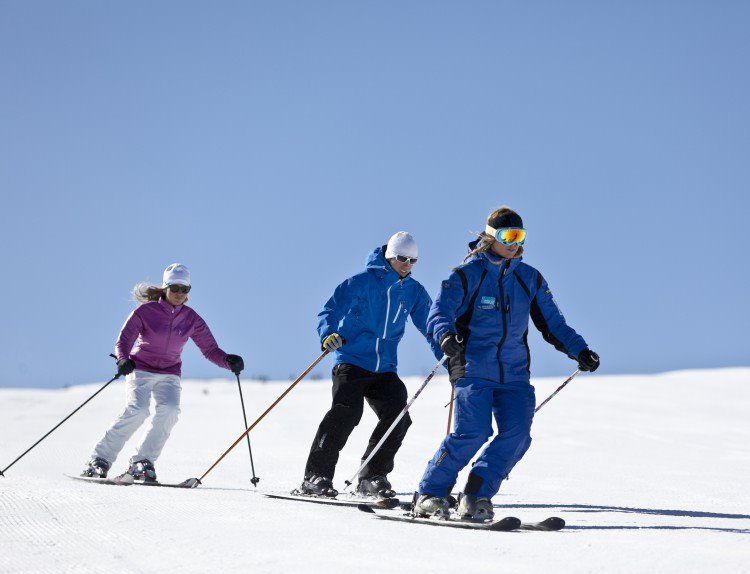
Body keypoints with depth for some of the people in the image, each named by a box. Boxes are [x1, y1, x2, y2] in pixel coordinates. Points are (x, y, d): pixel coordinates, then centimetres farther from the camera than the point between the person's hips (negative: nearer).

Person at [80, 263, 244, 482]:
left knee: (169, 410, -26)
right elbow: (123, 341, -13)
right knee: (137, 411, -27)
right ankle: (100, 460, -15)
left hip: (169, 374, 3)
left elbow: (210, 349, 3)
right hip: (141, 370, -3)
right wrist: (123, 360, -35)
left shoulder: (192, 319, 2)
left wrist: (228, 361, -17)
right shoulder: (145, 312, -8)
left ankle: (142, 462, -16)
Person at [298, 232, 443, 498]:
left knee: (398, 416, -11)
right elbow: (329, 311, -10)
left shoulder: (414, 291, 9)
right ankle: (316, 476, -19)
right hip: (351, 360, -5)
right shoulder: (363, 281, -5)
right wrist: (328, 335, -30)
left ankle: (372, 477, 5)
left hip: (384, 369, 5)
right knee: (347, 411, -23)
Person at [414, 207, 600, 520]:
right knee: (474, 431, -20)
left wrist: (579, 350, 3)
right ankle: (430, 494, -6)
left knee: (517, 434, -14)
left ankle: (476, 495, -1)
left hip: (514, 374, 5)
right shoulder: (467, 274, -1)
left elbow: (552, 324, 17)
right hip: (473, 370, -4)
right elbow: (439, 313, -11)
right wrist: (447, 339, -33)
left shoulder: (530, 279, 12)